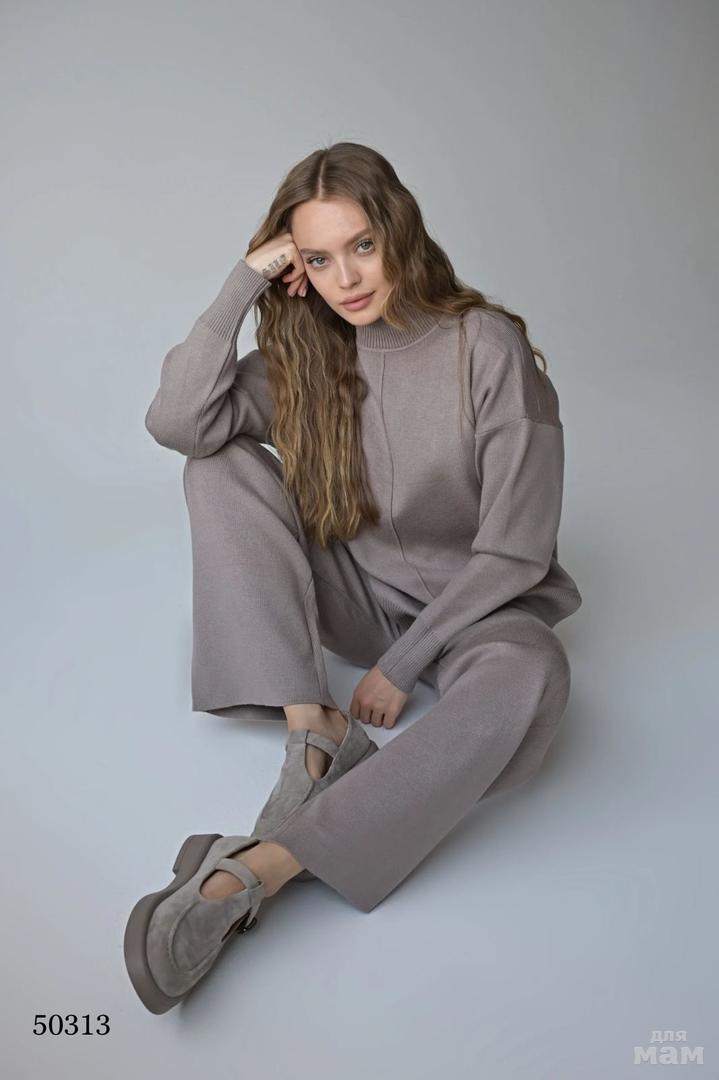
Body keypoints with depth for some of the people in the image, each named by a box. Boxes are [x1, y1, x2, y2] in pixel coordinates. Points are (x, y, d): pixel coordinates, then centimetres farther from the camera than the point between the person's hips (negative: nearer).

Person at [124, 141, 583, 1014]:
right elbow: (174, 423, -17)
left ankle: (247, 874, -43)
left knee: (530, 676, -40)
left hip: (472, 605, -4)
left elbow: (515, 551, -16)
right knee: (221, 466, -14)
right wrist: (245, 282, -16)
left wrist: (402, 666, -16)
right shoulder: (306, 356, -2)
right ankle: (315, 732, -22)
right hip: (355, 591, 4)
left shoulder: (487, 346, -15)